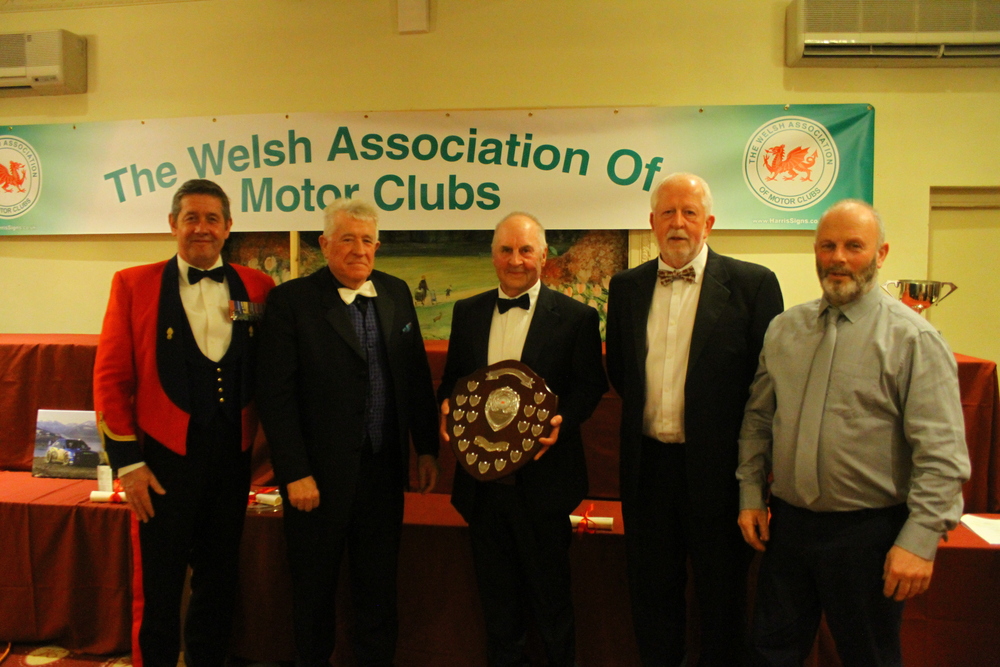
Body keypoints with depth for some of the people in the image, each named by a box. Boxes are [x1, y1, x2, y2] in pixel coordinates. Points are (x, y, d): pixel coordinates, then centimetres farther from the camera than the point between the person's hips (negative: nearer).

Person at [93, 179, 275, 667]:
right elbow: (110, 377, -3)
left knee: (219, 580, 17)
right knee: (158, 585, 9)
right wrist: (127, 461, -7)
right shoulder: (133, 284, -2)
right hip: (164, 455, -2)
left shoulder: (257, 287, 3)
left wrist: (257, 434, -2)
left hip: (232, 456, 3)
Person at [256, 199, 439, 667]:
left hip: (385, 467, 4)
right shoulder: (292, 300, -9)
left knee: (379, 586, 17)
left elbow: (417, 375, 8)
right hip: (320, 474, -4)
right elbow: (275, 394, -12)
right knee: (315, 588, 16)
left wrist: (427, 448, 7)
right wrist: (295, 473, -15)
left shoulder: (396, 293, 5)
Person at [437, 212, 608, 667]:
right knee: (496, 594, 19)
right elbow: (451, 379, 13)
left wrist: (562, 421, -20)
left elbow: (590, 386, -3)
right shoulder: (467, 313, 7)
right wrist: (446, 406, -8)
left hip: (542, 479, -3)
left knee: (549, 591, 13)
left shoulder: (576, 318, -4)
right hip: (481, 480, 4)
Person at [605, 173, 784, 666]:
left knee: (721, 595, 13)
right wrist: (646, 413, 7)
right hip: (647, 463, 4)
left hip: (717, 466, -3)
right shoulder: (627, 286, 6)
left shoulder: (752, 284, -7)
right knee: (652, 589, 17)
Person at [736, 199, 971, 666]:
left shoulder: (913, 338, -10)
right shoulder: (783, 329, 6)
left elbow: (942, 453, -13)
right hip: (786, 523, 4)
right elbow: (758, 419, 11)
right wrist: (750, 497, 7)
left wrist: (919, 541, -17)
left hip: (868, 531, -4)